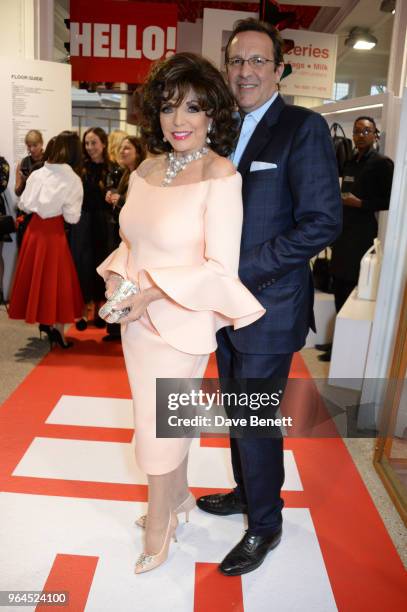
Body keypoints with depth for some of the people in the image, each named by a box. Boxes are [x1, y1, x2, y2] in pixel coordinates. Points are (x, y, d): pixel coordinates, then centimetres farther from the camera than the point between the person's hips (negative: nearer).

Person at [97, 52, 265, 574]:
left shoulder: (221, 178, -15)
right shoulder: (146, 169, 5)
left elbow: (221, 268, -19)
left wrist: (154, 291, -24)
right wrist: (116, 273, -4)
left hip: (179, 324, -6)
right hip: (137, 319, 6)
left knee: (159, 426, 9)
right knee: (166, 417, 20)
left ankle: (159, 522, 35)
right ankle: (179, 496, 45)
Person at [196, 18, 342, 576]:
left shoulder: (304, 128, -10)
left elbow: (323, 223, -18)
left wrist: (241, 271, -21)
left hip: (269, 308, -7)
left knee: (257, 422, 5)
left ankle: (265, 526, 29)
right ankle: (246, 491, 44)